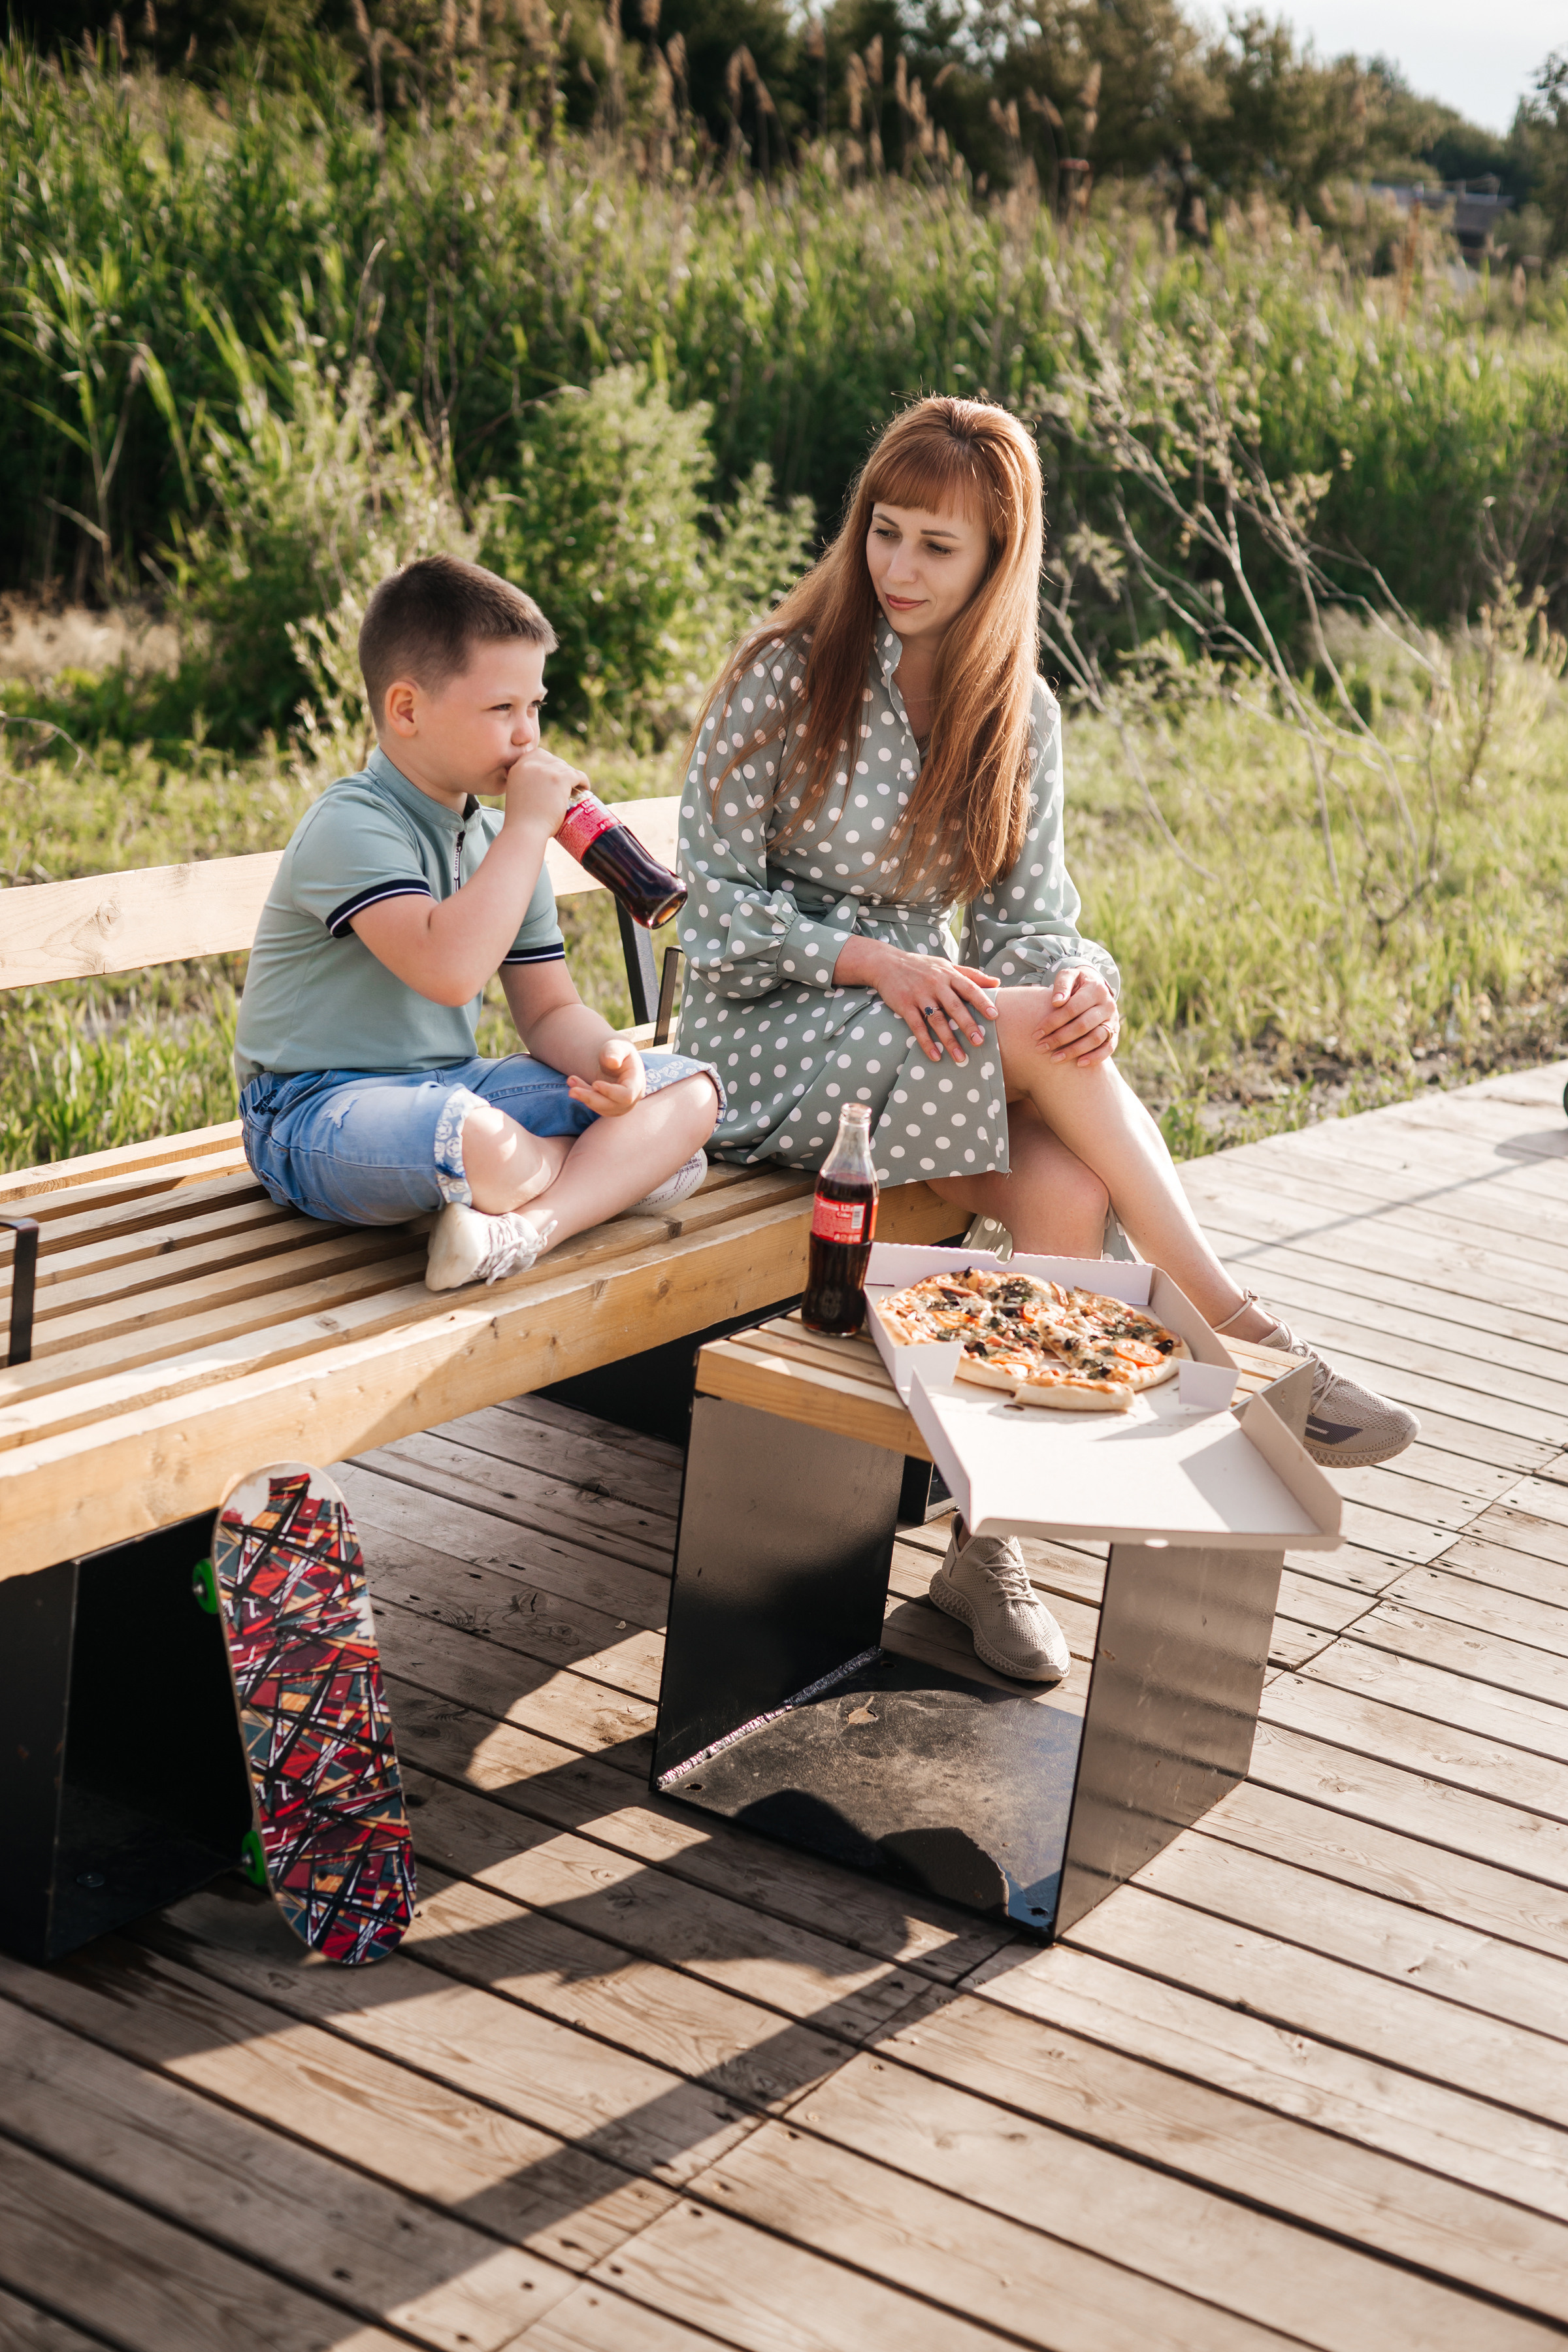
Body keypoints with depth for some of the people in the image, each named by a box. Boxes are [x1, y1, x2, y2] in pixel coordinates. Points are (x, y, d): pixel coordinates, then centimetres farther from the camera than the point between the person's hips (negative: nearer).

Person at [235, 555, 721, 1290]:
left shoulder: (501, 839, 12)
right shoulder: (351, 824, -16)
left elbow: (548, 1008, 14)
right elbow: (449, 969, -32)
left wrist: (603, 1057, -11)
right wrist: (529, 827, -22)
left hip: (451, 1088, 9)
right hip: (318, 1109, -9)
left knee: (692, 1087, -4)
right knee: (478, 1143, -43)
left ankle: (522, 1230, -25)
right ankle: (615, 1171, -9)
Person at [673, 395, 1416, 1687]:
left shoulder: (1018, 711, 7)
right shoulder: (787, 677, -6)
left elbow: (1028, 916, 4)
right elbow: (713, 898, -8)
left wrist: (1086, 975, -20)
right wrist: (873, 962, -22)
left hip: (933, 1019, 4)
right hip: (772, 1038, -4)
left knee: (1069, 1194, -27)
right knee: (1033, 1029, -31)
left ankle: (992, 1535, -17)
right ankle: (1250, 1335, -24)